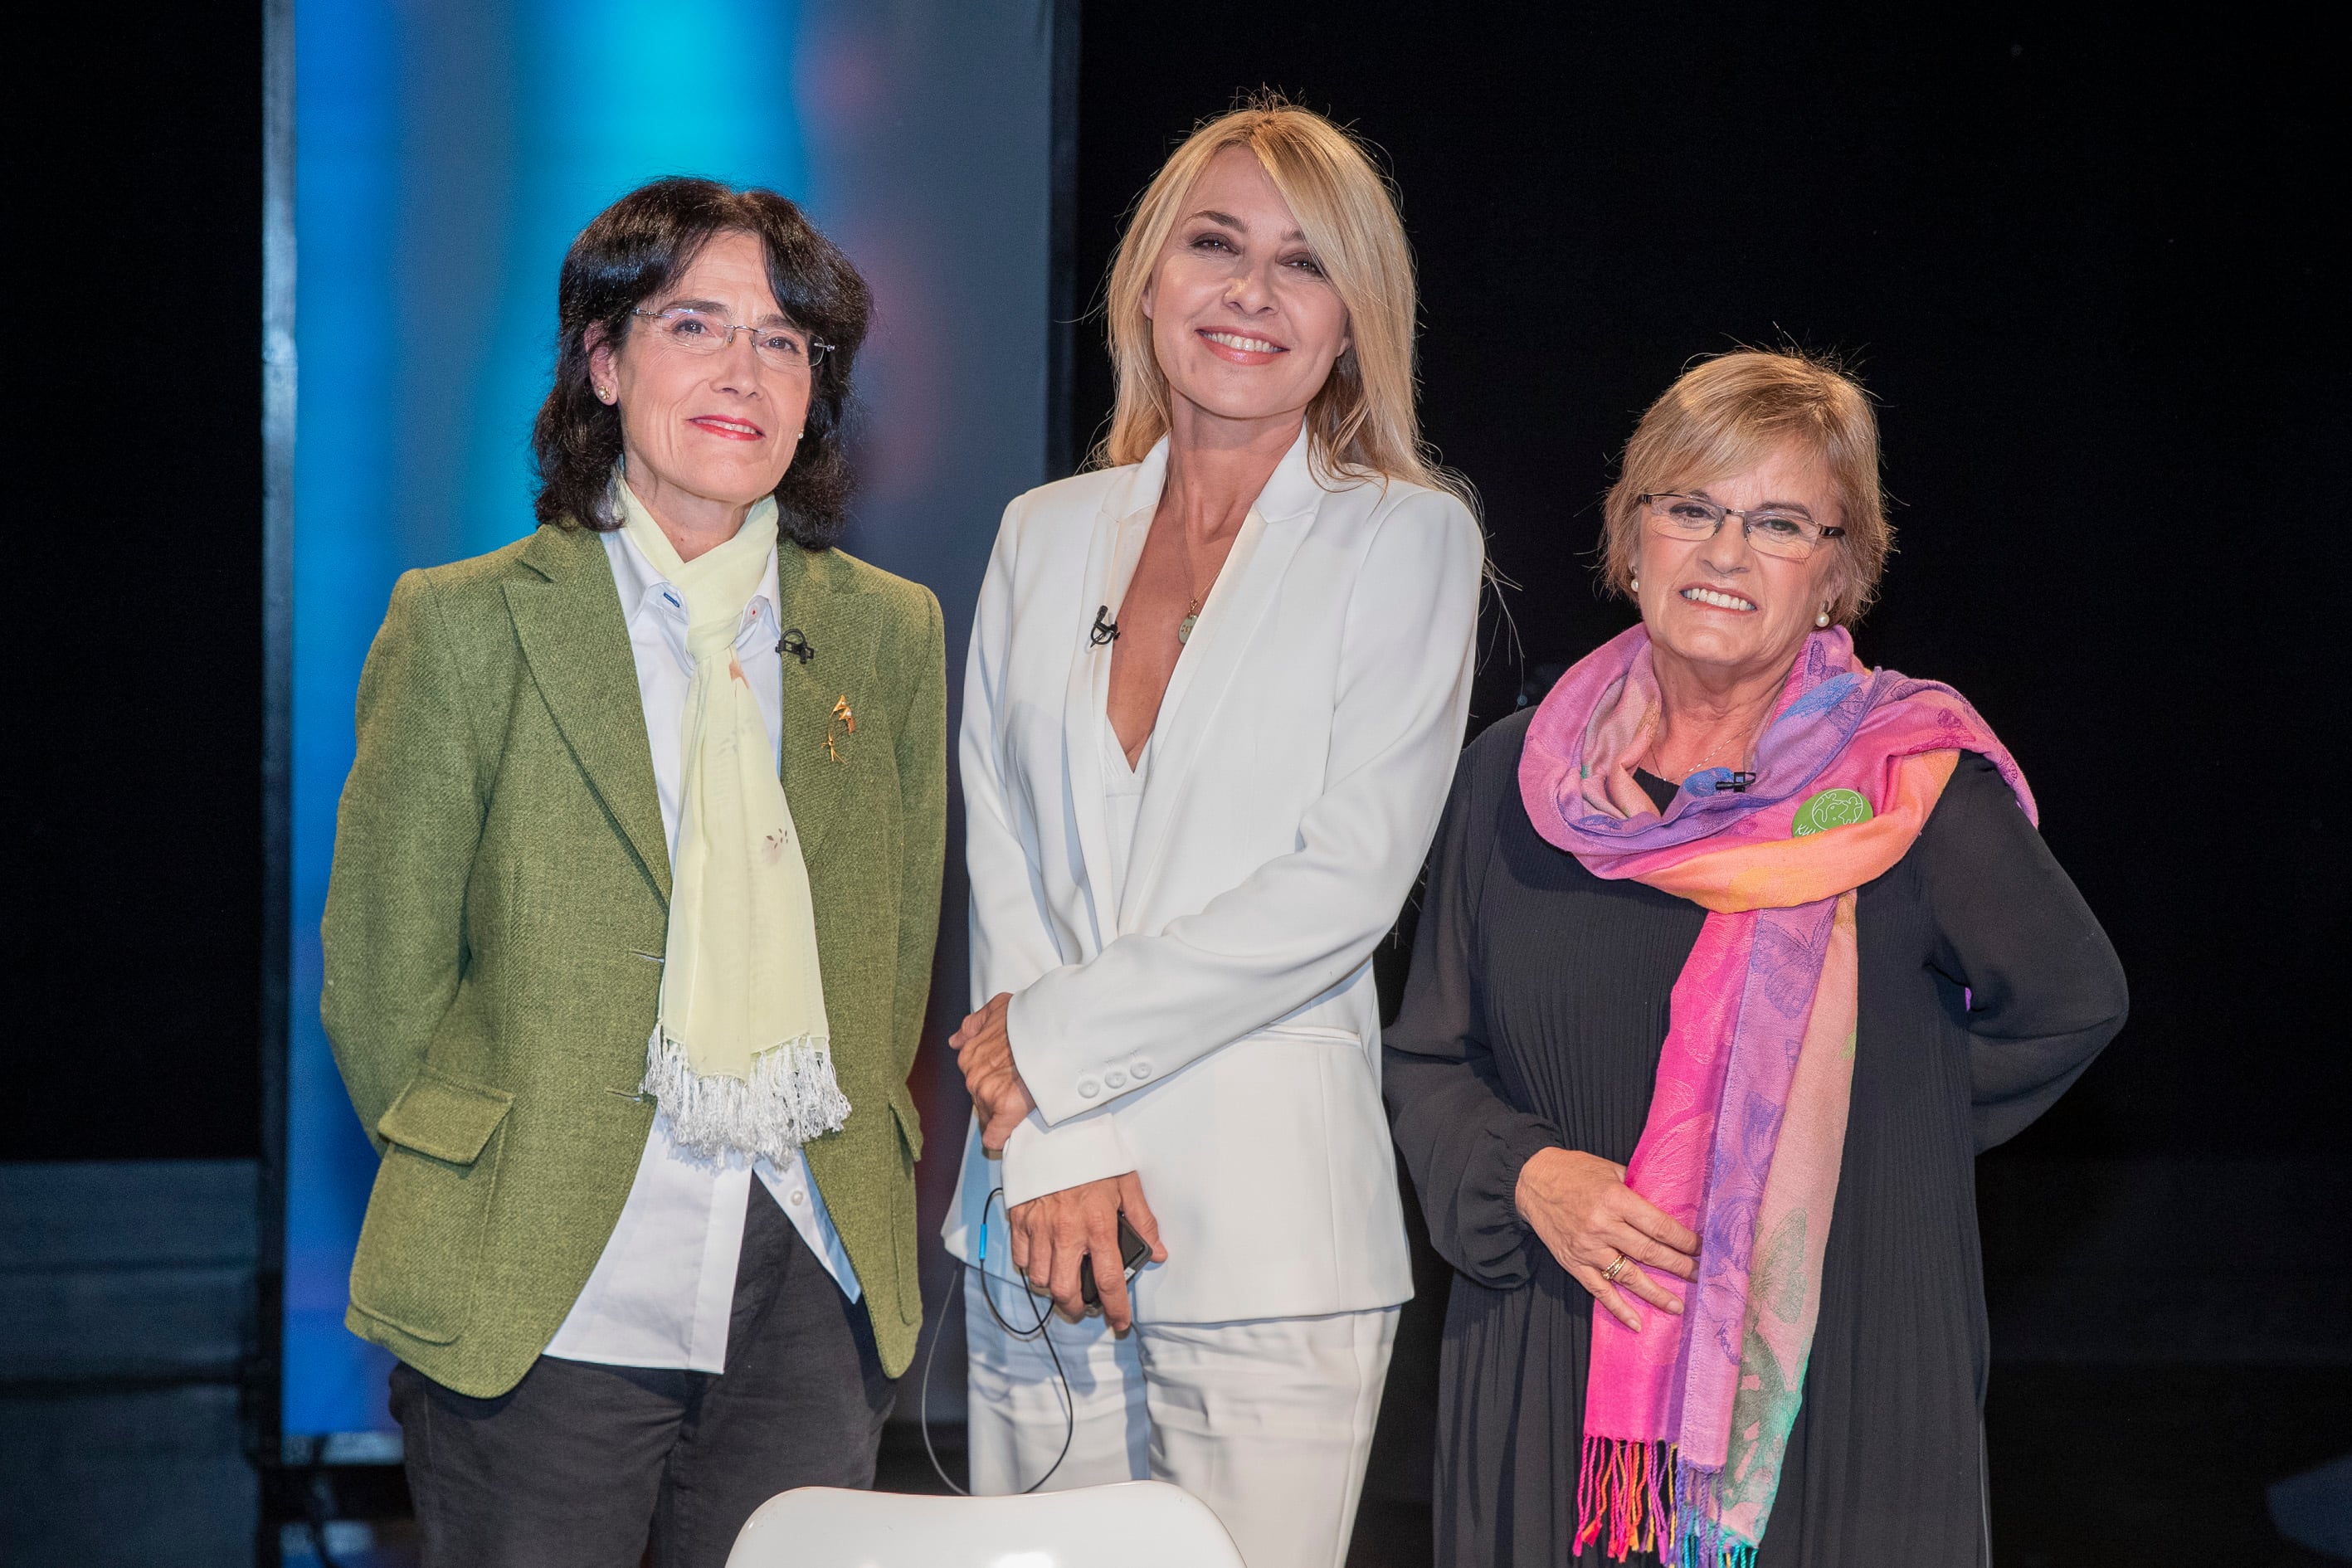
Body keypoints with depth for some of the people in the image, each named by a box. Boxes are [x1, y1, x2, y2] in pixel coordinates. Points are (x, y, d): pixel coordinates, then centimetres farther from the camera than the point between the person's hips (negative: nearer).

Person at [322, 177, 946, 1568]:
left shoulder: (890, 634, 9)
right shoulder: (470, 628, 0)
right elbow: (380, 980, 2)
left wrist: (847, 1193, 9)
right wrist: (486, 1194, 0)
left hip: (810, 1309, 3)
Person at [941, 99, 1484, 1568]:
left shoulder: (1409, 540, 1)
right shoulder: (1049, 534, 13)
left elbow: (1343, 886, -8)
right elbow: (1003, 856, 6)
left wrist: (1052, 1038, -8)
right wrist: (1051, 1141, -7)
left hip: (1267, 1227, -3)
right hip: (1041, 1223, 3)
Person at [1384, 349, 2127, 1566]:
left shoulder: (1912, 787, -6)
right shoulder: (1517, 780, 4)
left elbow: (2069, 1001, 6)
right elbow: (1429, 1063, 9)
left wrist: (1857, 1135, 4)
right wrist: (1528, 1177, -10)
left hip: (1830, 1389, -3)